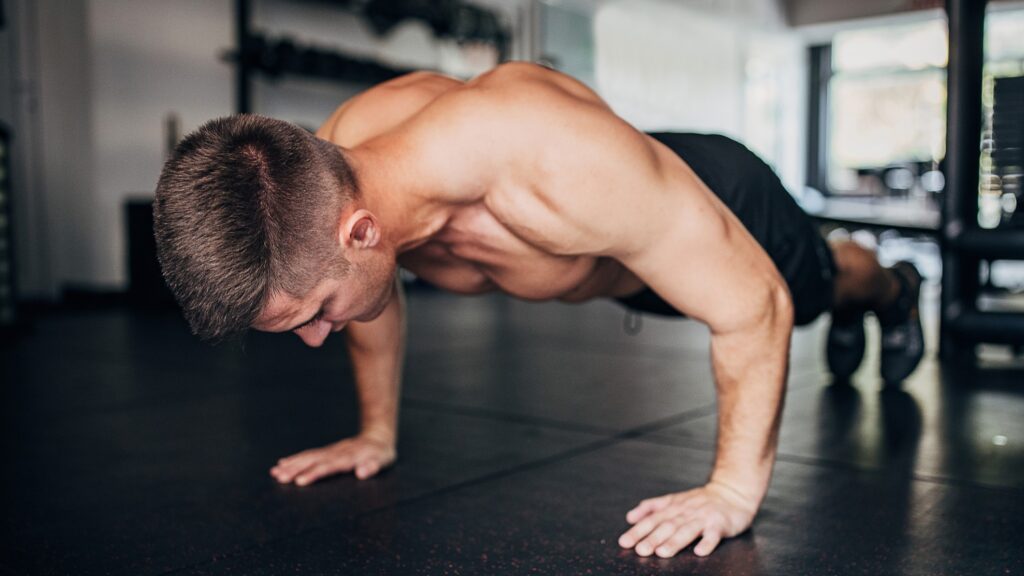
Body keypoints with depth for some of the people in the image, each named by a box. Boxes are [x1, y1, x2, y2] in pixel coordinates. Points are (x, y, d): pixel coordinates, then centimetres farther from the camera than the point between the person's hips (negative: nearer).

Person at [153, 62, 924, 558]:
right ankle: (850, 317, 75)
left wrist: (735, 489, -32)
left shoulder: (557, 171, -53)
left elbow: (754, 302, -39)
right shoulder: (323, 176, -32)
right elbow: (375, 297, -7)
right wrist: (377, 434, 0)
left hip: (719, 203, -5)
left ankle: (891, 287, 71)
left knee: (818, 284, 32)